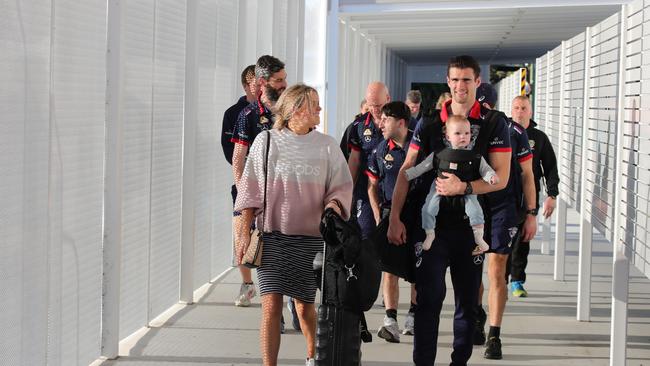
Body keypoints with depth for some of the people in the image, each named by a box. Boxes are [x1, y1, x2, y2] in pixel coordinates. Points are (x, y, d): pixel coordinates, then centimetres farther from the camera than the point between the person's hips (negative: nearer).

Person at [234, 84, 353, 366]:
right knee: (271, 305, -9)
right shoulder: (266, 141, 2)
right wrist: (244, 234, -1)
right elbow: (250, 191, 3)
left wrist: (333, 205, -15)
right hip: (272, 235, -1)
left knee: (305, 305, 8)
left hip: (309, 238, 1)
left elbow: (341, 186, 8)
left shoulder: (326, 146, 6)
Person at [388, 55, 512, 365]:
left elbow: (501, 177, -5)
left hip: (470, 223, 0)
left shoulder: (493, 124, 2)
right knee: (429, 296, -6)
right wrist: (394, 218, -2)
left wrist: (464, 187, -20)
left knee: (468, 298, 9)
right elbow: (406, 171, 5)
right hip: (430, 222, 0)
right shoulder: (429, 124, 5)